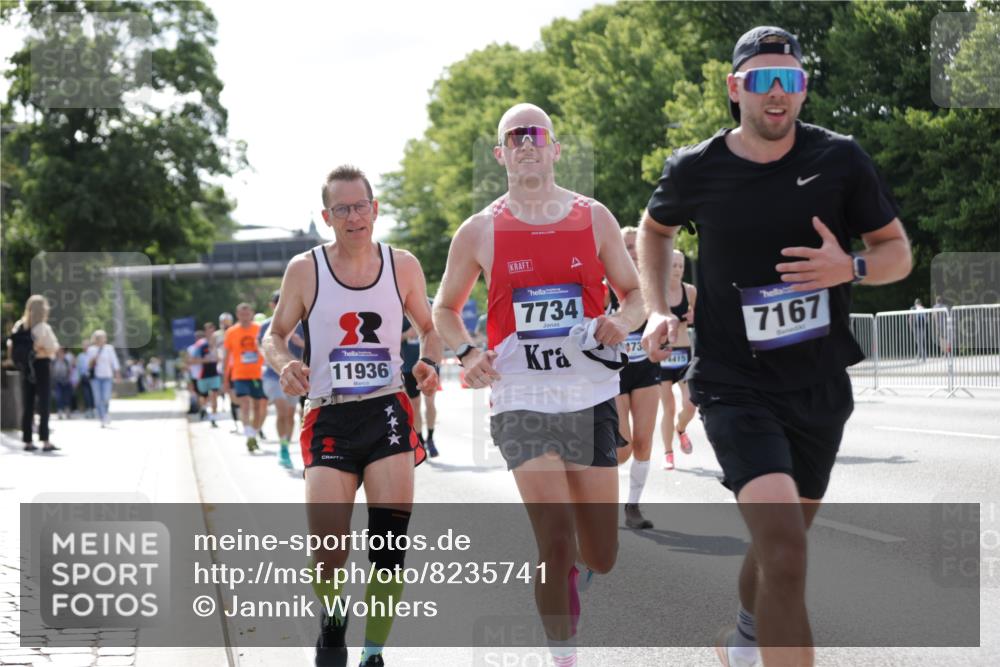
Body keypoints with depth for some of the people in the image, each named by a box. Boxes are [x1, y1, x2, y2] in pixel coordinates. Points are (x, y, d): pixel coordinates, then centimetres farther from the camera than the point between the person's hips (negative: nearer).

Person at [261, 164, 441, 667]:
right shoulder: (305, 270, 0)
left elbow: (429, 328, 18)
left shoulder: (403, 266, 4)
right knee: (328, 549, -12)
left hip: (388, 411, 1)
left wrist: (430, 365, -3)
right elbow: (274, 336, 9)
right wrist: (285, 365, -13)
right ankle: (331, 621, 22)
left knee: (390, 538, -14)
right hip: (329, 417, -1)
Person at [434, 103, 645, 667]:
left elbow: (635, 293, 13)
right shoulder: (480, 232, 2)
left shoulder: (594, 218, 4)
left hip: (591, 395, 2)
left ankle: (570, 570, 42)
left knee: (601, 558, 7)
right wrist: (468, 354, -6)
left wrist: (622, 322, -10)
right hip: (521, 401, -2)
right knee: (557, 547, -15)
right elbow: (446, 308, 14)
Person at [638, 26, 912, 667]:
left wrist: (851, 268, -19)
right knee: (784, 549, -23)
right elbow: (656, 228, 16)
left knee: (781, 544, 20)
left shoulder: (840, 159, -6)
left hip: (821, 387, 3)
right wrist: (658, 310, 4)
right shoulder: (696, 170, -6)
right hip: (737, 388, -3)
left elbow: (899, 251, 2)